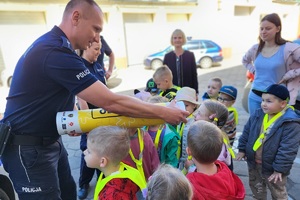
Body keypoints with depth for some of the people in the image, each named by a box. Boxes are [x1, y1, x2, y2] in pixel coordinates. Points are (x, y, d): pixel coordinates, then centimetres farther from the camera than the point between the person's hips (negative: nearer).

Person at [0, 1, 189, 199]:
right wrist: (164, 112, -23)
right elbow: (111, 102, -31)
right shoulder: (56, 52, -28)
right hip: (27, 147, -9)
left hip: (50, 140, 9)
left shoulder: (53, 44, 6)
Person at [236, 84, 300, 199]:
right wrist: (242, 149, 6)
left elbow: (288, 149, -24)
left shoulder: (290, 123, -24)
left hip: (272, 167, -5)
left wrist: (280, 169, -21)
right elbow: (246, 133, 5)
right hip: (254, 163, 5)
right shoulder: (257, 115, -5)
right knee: (256, 188, 27)